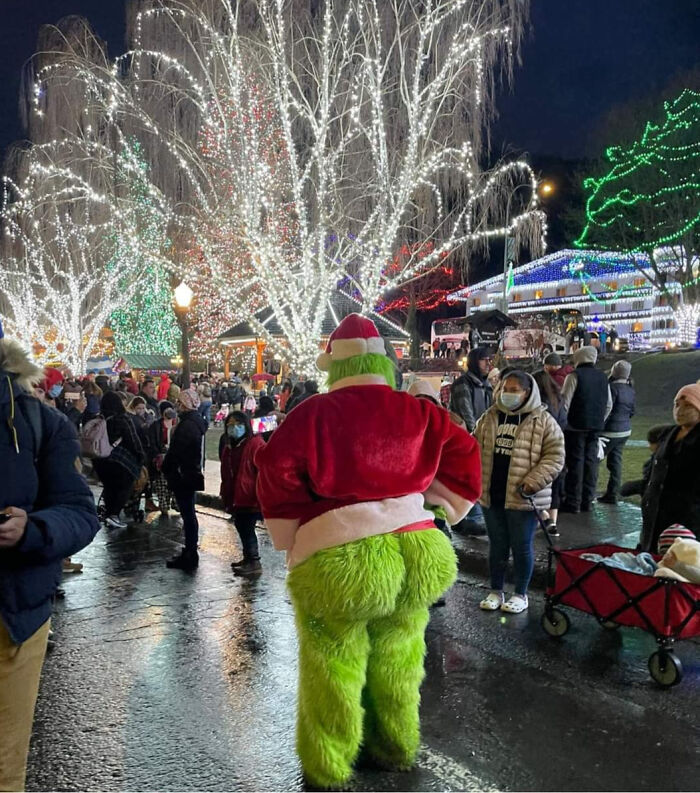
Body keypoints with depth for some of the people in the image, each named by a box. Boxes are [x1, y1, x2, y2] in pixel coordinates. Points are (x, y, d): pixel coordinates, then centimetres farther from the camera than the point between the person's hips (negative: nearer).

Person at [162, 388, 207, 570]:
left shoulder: (187, 425, -22)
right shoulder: (197, 421, 10)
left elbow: (175, 452, -21)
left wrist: (165, 469, -6)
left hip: (183, 476, -10)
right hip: (191, 474, 10)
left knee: (188, 515, -4)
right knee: (189, 514, 18)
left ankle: (190, 557, 3)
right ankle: (190, 552, 29)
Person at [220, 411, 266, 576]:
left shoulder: (256, 444, -13)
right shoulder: (229, 447, 12)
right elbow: (226, 475, 18)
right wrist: (226, 498, 17)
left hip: (250, 499, -8)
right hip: (236, 498, 8)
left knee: (247, 529, -5)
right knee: (242, 527, 16)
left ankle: (254, 563, 5)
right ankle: (248, 558, 31)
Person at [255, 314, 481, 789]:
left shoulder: (316, 414, -9)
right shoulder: (419, 412, 2)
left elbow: (277, 470, -9)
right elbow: (463, 457, 8)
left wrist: (291, 537, 4)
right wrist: (442, 505, 19)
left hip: (339, 561, -4)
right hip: (417, 553, 5)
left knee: (334, 668, 14)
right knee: (396, 658, 23)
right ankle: (398, 747, 43)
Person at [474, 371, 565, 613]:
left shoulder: (542, 420, -7)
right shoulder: (490, 417, 7)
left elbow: (555, 456, -9)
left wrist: (534, 482, -18)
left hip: (522, 498, -4)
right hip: (492, 495, 4)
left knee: (521, 547, 8)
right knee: (497, 545, 15)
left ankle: (521, 594, 23)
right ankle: (496, 591, 28)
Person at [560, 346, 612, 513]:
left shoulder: (574, 375, -8)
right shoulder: (602, 377, 11)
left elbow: (565, 402, -12)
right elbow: (609, 405, 14)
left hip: (576, 426, -5)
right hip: (596, 427, 5)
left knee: (575, 462, -2)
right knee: (591, 461, 10)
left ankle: (572, 502, -1)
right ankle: (587, 501, 15)